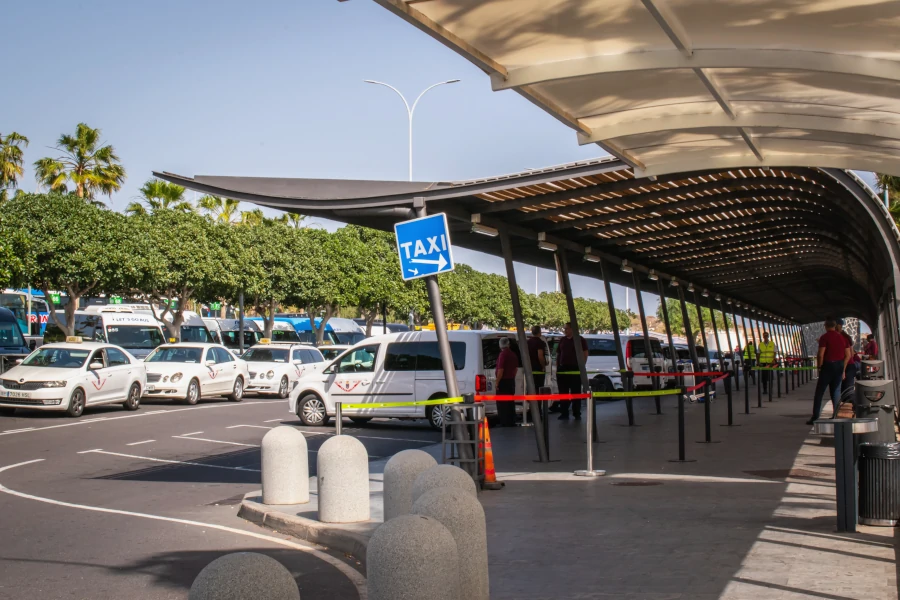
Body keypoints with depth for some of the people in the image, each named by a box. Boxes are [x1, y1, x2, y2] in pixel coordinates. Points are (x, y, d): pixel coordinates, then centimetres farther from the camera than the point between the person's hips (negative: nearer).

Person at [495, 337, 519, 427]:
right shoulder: (513, 354, 8)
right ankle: (512, 422, 18)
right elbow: (516, 368, 18)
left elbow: (500, 370, -21)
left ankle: (504, 423, -4)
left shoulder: (503, 354, -17)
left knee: (502, 403, -3)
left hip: (503, 382, -8)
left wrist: (497, 383, -15)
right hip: (511, 381, 8)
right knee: (510, 403, 14)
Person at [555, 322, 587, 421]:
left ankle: (577, 414, 5)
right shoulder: (562, 340, 14)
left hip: (575, 370, -5)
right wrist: (557, 367, 8)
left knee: (576, 393, 0)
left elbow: (585, 354, -2)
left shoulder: (580, 340, 0)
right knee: (563, 393, 4)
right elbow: (558, 354, 16)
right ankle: (564, 413, 8)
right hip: (562, 370, 5)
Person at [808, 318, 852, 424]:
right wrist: (843, 369, 15)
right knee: (836, 391, 10)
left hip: (828, 365, -5)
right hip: (839, 366, 5)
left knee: (819, 392, 2)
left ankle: (815, 418, 0)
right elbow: (848, 355, 9)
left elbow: (821, 355, -17)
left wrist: (819, 367, -5)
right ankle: (837, 416, 7)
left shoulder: (824, 337, -10)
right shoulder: (842, 337, 8)